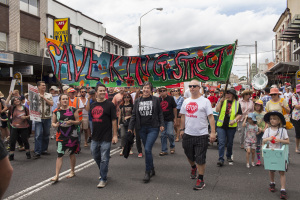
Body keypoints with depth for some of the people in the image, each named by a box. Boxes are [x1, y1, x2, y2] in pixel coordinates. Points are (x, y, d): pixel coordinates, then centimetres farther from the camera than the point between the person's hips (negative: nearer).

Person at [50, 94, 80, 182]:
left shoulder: (73, 110, 0)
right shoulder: (56, 111, 4)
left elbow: (78, 121, 3)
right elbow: (53, 123, 9)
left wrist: (72, 122, -17)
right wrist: (55, 125, -13)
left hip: (72, 135, 0)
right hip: (61, 135, 1)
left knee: (72, 153, 11)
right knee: (59, 155, -6)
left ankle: (72, 171, 29)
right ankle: (57, 175, -3)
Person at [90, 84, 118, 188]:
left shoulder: (110, 104, -7)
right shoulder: (93, 105, 8)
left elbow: (114, 120, -7)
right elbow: (91, 118, 16)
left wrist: (115, 135, -10)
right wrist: (90, 132, 14)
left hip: (106, 137, -6)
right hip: (95, 136, 6)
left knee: (104, 159, 0)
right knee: (96, 156, 19)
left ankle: (103, 179, 11)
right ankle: (103, 171, 41)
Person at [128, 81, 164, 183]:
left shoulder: (155, 100, 1)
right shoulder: (137, 101, 9)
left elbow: (160, 113, 6)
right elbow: (134, 115, 10)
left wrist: (161, 124, -4)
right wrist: (130, 127, 4)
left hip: (153, 128, -4)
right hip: (142, 129, 4)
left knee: (147, 149, -14)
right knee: (147, 150, 11)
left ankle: (147, 172, -1)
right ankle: (152, 170, 27)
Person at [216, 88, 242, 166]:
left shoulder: (237, 103, 5)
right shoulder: (223, 101, 5)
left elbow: (239, 114, 2)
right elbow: (217, 110, -8)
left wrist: (234, 120, -14)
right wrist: (220, 101, -15)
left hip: (231, 126, 1)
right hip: (221, 125, -1)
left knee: (230, 143, 14)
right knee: (221, 142, -6)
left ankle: (229, 157, 33)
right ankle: (221, 159, -3)